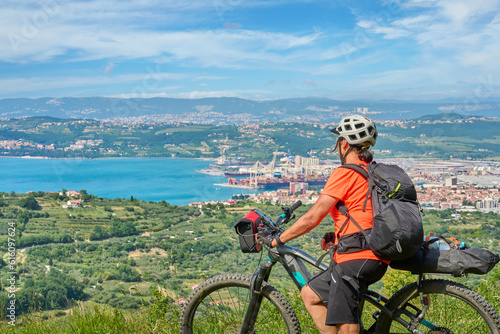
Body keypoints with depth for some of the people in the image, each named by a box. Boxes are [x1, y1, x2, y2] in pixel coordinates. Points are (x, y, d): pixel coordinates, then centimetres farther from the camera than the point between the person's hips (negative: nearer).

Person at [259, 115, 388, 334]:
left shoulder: (345, 173, -9)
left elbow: (312, 218, -11)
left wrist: (277, 240, -2)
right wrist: (337, 234, 13)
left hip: (355, 259, -9)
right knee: (310, 294, 17)